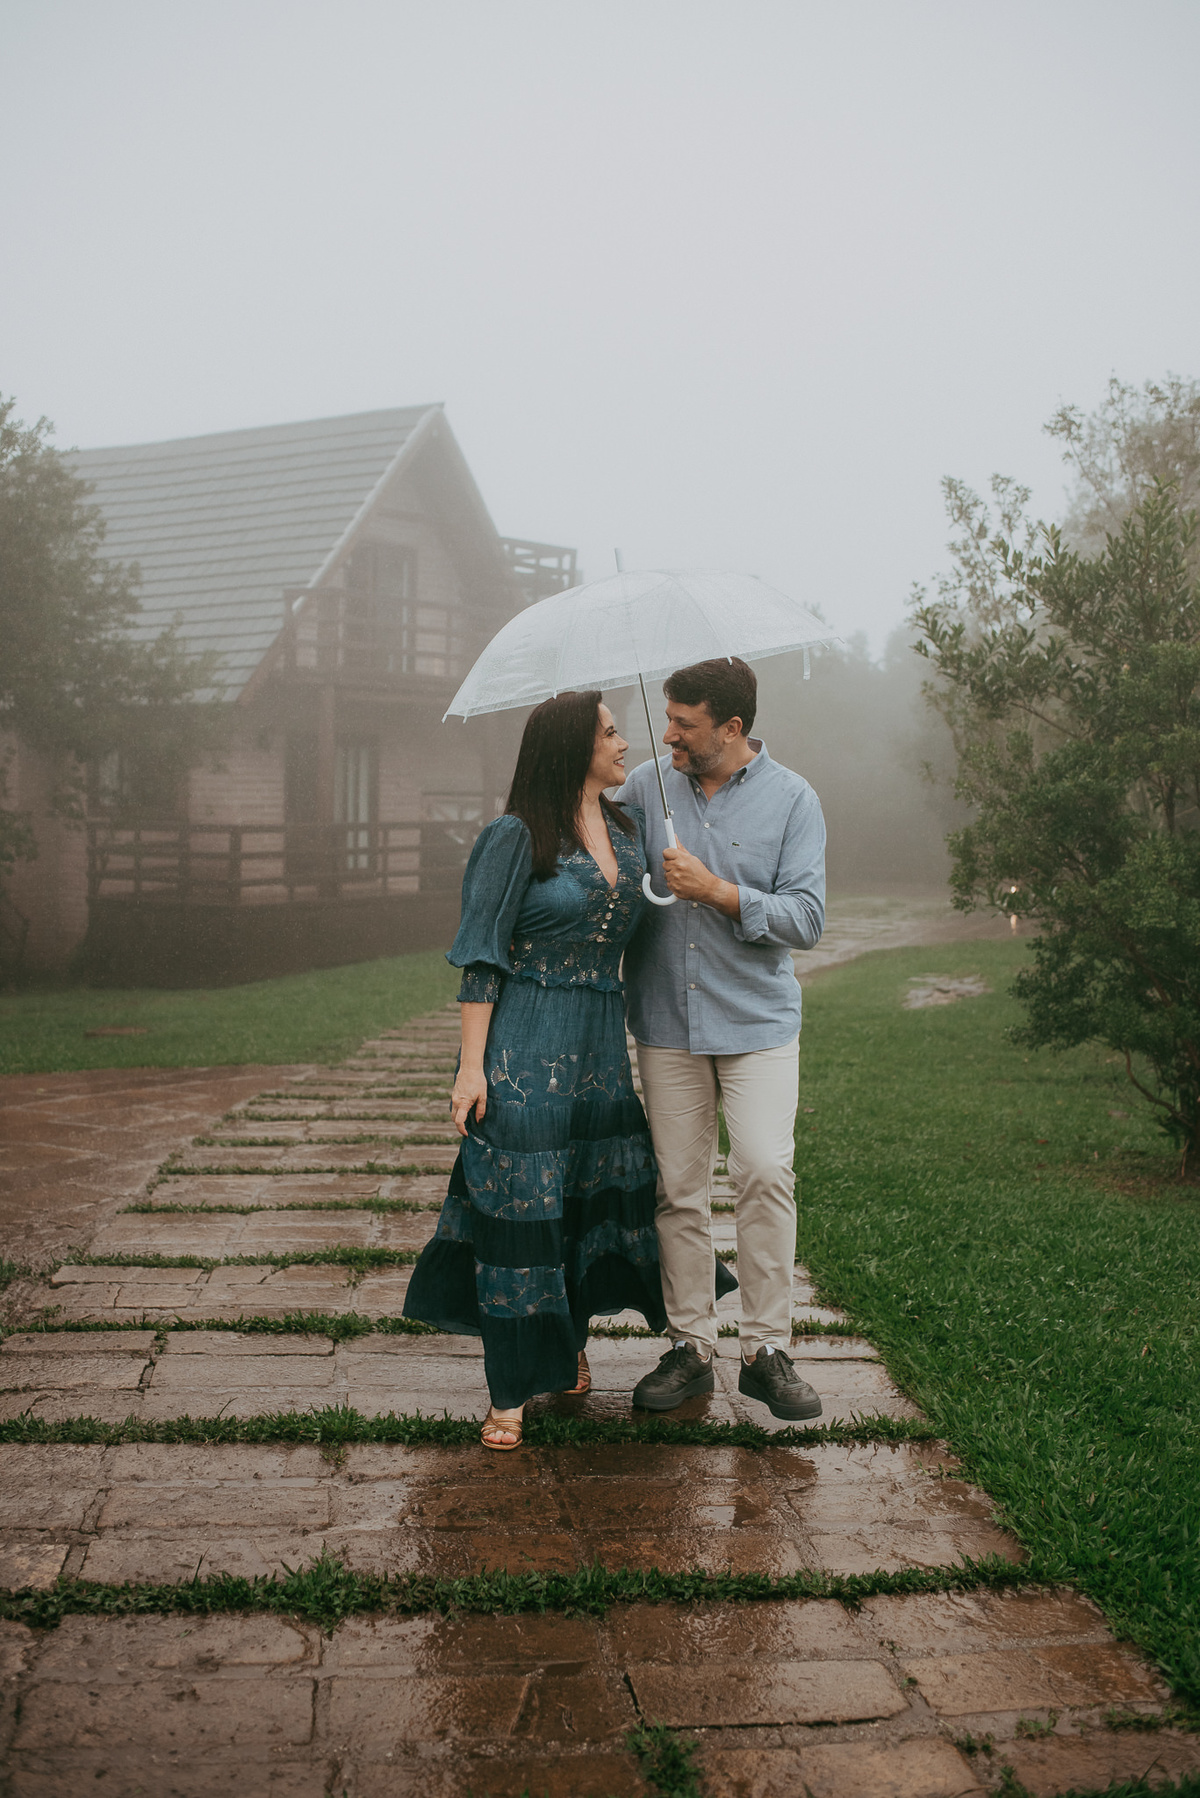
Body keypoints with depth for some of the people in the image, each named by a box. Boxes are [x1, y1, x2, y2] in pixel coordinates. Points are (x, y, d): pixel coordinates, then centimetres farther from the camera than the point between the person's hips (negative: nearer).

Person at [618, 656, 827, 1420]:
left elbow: (807, 919, -8)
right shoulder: (644, 786, 5)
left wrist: (717, 890, -17)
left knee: (767, 1171, -11)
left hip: (757, 1019, -2)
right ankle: (690, 1346, 15)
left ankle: (767, 1349, 2)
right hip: (667, 1020, 2)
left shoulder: (792, 799, -2)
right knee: (678, 1186, 3)